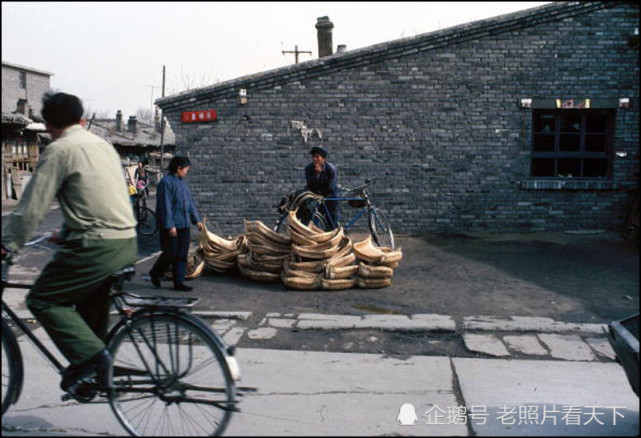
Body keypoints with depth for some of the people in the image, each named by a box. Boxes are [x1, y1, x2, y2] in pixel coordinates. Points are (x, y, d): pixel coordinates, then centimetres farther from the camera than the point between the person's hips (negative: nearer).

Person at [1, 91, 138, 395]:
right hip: (128, 244, 8)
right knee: (91, 301, 24)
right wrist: (66, 233, 35)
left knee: (42, 300, 4)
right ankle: (96, 371, 30)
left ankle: (89, 355, -7)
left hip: (96, 246, -8)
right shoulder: (104, 145, 18)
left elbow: (31, 207, -8)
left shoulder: (59, 150, -6)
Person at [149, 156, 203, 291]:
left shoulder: (182, 182, 15)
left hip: (184, 225, 8)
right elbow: (165, 205, -18)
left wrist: (196, 220, 15)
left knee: (182, 255, 7)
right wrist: (170, 226, -21)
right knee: (170, 253, -2)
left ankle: (178, 282, 13)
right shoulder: (166, 182, -13)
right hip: (171, 226, -8)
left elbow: (190, 202, 20)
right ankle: (155, 274, 22)